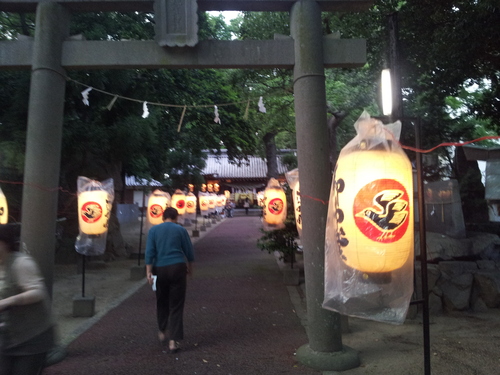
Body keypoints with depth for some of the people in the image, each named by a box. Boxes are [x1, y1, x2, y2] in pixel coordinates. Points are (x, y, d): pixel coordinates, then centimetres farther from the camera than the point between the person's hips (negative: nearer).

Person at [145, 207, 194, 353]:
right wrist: (190, 267, 19)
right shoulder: (180, 230, 1)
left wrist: (148, 271, -2)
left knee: (162, 302, 21)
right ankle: (173, 340, 2)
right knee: (176, 305, 3)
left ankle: (162, 332, 37)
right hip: (177, 268, -2)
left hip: (160, 270, 2)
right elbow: (189, 252, 5)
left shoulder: (153, 230, 4)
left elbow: (149, 252, -3)